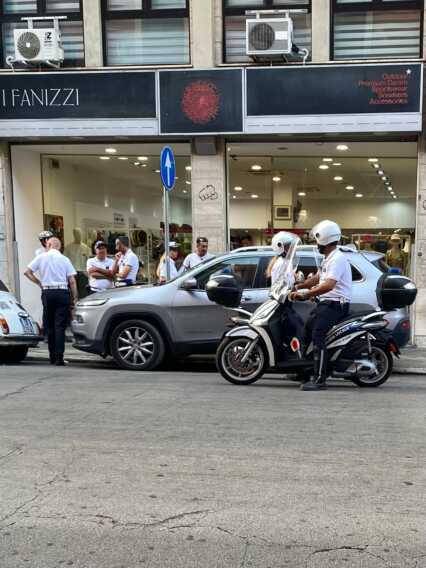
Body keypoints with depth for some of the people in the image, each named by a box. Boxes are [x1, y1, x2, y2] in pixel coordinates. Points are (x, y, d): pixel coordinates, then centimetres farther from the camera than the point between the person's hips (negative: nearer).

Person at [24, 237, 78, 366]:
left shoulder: (41, 257, 4)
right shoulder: (65, 259, 2)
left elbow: (28, 272, 1)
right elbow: (72, 281, -2)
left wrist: (39, 283, 11)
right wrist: (75, 297, 3)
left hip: (47, 293, 2)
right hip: (62, 293, -1)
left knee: (50, 326, 12)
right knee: (60, 326, -3)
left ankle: (52, 357, 16)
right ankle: (59, 358, -10)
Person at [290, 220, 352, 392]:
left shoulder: (337, 259, -16)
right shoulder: (328, 259, 19)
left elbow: (328, 285, -29)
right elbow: (317, 279, 28)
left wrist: (305, 294, -30)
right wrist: (299, 286, 15)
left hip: (336, 304, -11)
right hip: (325, 302, 11)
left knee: (317, 335, -22)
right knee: (307, 329, 14)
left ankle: (320, 379, -24)